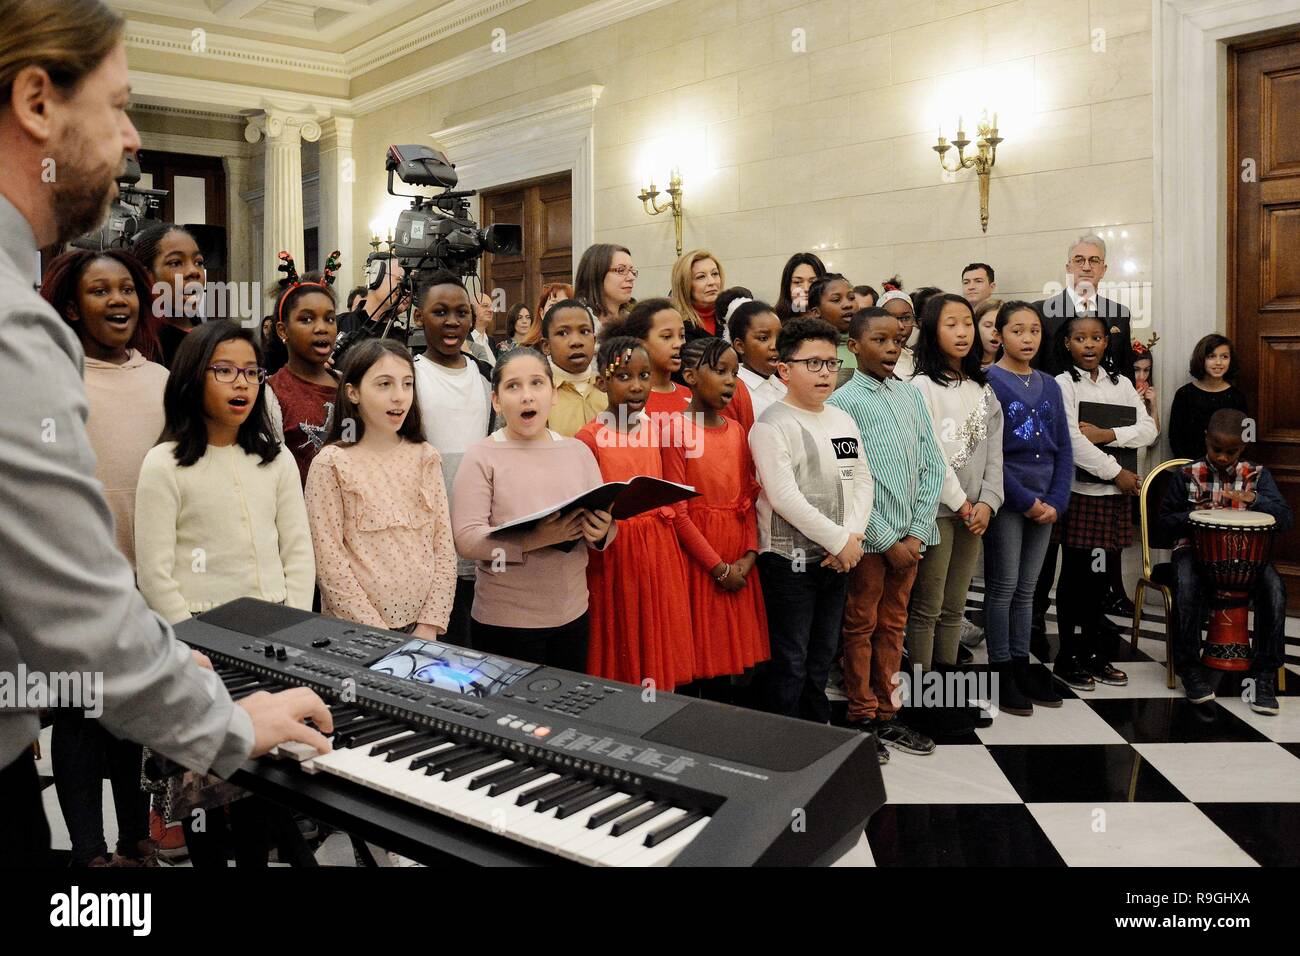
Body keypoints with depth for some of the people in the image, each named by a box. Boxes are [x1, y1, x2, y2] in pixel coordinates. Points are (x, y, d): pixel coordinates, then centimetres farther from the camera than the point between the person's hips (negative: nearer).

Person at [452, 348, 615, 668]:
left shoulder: (577, 450, 7)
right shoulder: (481, 456, -7)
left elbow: (605, 522, 8)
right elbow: (465, 538, -16)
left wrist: (600, 532, -15)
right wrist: (535, 539, -28)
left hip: (572, 614, 4)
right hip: (506, 621, -4)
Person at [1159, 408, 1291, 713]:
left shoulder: (1257, 475, 5)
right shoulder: (1189, 475, 3)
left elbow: (1284, 520, -4)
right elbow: (1166, 518, 8)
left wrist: (1254, 499, -22)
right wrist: (1194, 517, -13)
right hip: (1197, 548, -1)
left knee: (1274, 588, -28)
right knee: (1186, 586, -34)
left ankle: (1264, 672, -14)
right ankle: (1189, 665, -15)